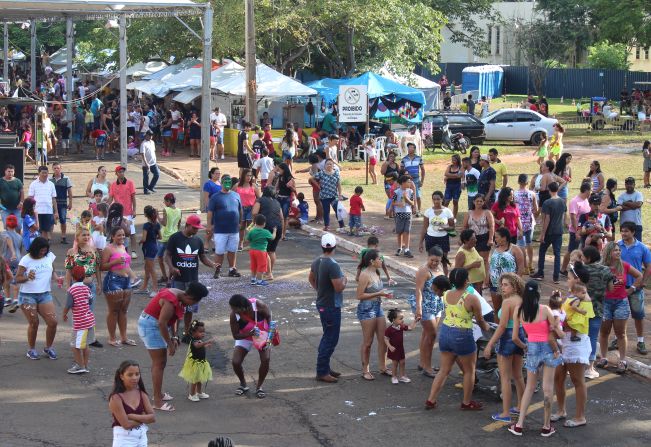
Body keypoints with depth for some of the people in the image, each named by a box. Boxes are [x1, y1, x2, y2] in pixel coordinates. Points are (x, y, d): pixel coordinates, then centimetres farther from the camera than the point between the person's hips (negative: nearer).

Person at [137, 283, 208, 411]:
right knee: (159, 363, -8)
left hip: (154, 325, 10)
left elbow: (171, 318, 10)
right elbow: (162, 323, -28)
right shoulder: (171, 301, -28)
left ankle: (158, 394, 30)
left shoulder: (179, 296, 3)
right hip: (150, 325, -10)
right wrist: (170, 344, -20)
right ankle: (157, 402, -6)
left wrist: (174, 337, 2)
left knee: (161, 362, 18)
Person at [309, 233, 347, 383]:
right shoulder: (333, 265, -25)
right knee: (330, 339, -1)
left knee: (328, 337, 20)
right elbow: (339, 287, -25)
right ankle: (322, 372, 3)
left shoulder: (316, 262, 2)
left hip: (322, 303, 9)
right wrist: (344, 280, -6)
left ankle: (325, 367, 28)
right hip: (331, 307, -9)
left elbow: (311, 278, 17)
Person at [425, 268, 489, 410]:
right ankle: (467, 402, 23)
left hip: (444, 332, 6)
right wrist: (486, 327, 18)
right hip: (462, 336, -6)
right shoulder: (472, 298, -14)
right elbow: (480, 320, -3)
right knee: (469, 371, 14)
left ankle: (431, 400, 15)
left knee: (444, 370, 16)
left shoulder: (447, 295, 2)